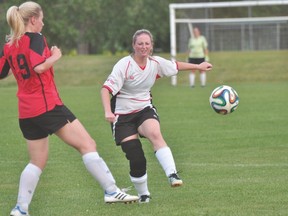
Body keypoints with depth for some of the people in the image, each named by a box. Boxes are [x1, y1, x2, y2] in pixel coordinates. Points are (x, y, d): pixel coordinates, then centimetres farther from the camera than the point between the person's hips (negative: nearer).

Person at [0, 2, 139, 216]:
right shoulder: (35, 38, -9)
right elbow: (40, 66, -24)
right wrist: (55, 56, -6)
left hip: (26, 113, 8)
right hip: (48, 106, -8)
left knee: (38, 161, 17)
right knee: (87, 144, -5)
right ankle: (111, 190, -11)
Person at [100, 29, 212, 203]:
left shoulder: (156, 63, -1)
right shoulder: (124, 65, -17)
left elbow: (176, 66, 19)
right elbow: (106, 88, -23)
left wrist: (199, 66, 30)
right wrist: (108, 112, -38)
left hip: (145, 109, 3)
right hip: (123, 115, -3)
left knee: (155, 133, -32)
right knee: (136, 159, -9)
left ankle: (172, 174, -40)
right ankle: (143, 194, 13)